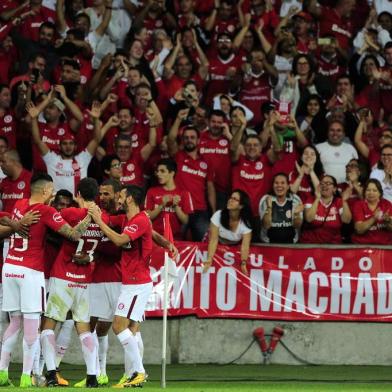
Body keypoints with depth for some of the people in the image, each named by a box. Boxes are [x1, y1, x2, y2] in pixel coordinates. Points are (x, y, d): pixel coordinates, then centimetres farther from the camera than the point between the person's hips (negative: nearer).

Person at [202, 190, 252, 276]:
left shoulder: (245, 223, -24)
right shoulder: (218, 215, -26)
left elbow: (245, 245, -31)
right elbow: (214, 239, -29)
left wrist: (243, 263, -48)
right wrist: (209, 259, -42)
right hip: (217, 247, -1)